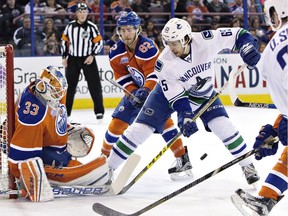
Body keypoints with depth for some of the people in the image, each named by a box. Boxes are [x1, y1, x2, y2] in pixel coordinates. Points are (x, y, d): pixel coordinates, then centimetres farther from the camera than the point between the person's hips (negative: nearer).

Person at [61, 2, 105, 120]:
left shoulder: (91, 27, -7)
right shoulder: (70, 26, 1)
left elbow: (99, 42, -5)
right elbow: (64, 41, 10)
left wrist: (92, 55, -13)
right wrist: (64, 57, 6)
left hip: (88, 59, -2)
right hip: (73, 59, 3)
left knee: (94, 85, -3)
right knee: (69, 85, 7)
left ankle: (99, 111, 4)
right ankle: (65, 111, 15)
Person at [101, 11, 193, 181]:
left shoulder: (148, 47, -28)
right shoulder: (116, 52, -8)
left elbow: (155, 75, -29)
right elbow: (122, 77, -3)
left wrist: (146, 91, -40)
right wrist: (133, 92, -18)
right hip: (136, 90, 6)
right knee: (118, 121, 2)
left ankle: (183, 160, -25)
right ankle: (104, 156, 22)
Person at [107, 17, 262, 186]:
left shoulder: (205, 41, -31)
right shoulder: (164, 63, -31)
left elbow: (238, 34, -24)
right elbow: (175, 95, -26)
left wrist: (248, 47, -43)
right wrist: (185, 116, -38)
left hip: (203, 92, 1)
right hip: (169, 90, -1)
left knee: (222, 125, -16)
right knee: (142, 127, -10)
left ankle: (248, 165, 3)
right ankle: (108, 167, 2)